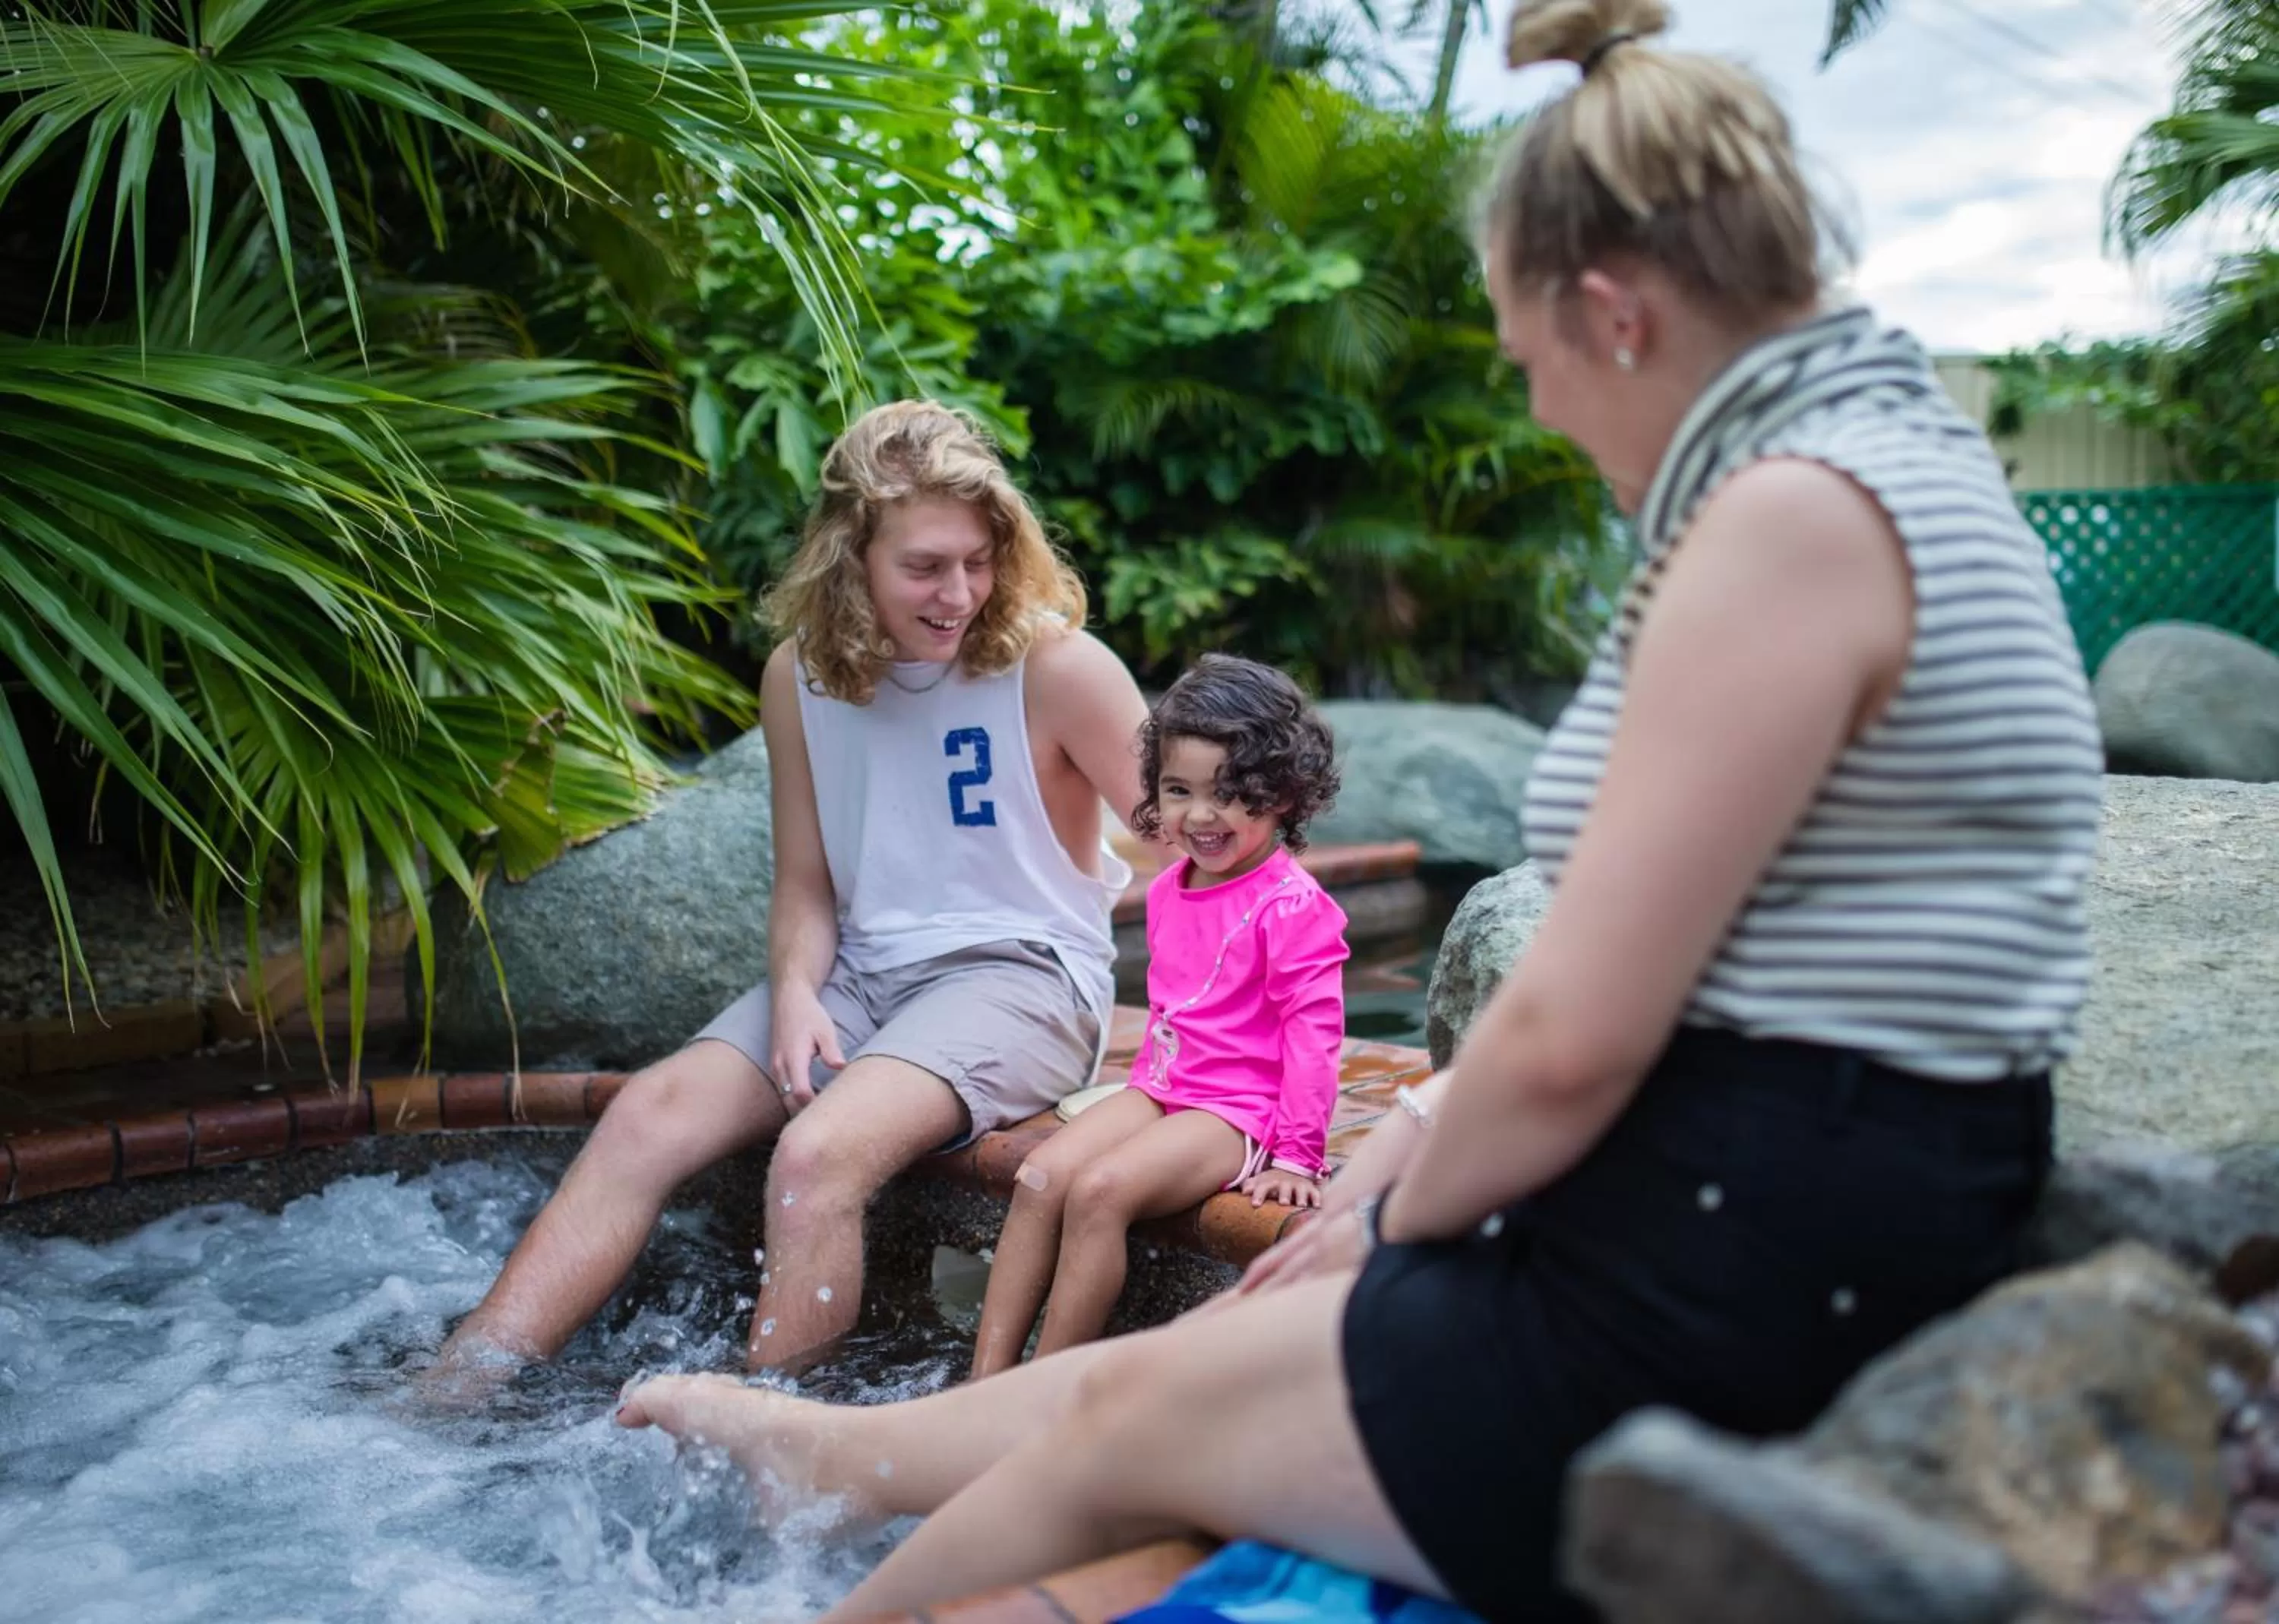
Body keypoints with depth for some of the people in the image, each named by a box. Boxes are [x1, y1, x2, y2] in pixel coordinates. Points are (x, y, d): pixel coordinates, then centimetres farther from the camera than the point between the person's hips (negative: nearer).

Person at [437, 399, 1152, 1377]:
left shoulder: (1053, 664, -11)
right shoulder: (799, 675, 4)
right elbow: (807, 884, 11)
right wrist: (795, 992, -10)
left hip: (1020, 972, -5)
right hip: (862, 970, 5)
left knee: (819, 1152, -31)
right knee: (651, 1114, -16)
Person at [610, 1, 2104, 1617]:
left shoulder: (1793, 512, -21)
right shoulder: (1896, 468, 12)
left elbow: (1574, 1039, -23)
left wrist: (1402, 1216, -3)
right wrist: (1426, 1136, 11)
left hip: (1726, 1327, -9)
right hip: (1818, 1236, 9)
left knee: (1132, 1416, 9)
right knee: (1191, 1346, 21)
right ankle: (825, 1447, 42)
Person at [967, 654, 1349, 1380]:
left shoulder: (1293, 905, -15)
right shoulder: (1168, 890, 10)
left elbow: (1313, 1030, -15)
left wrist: (1297, 1154, -16)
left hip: (1240, 1109, -8)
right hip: (1160, 1086, 8)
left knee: (1099, 1191, -26)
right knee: (1039, 1177, -11)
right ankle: (985, 1383, -12)